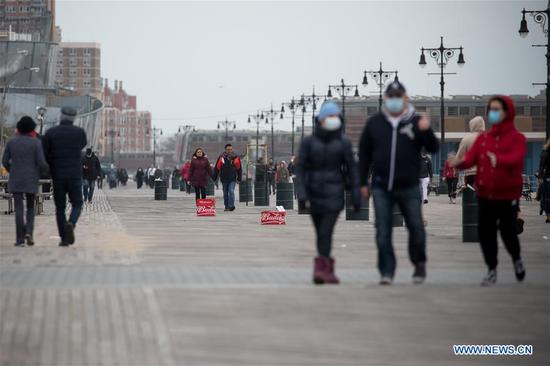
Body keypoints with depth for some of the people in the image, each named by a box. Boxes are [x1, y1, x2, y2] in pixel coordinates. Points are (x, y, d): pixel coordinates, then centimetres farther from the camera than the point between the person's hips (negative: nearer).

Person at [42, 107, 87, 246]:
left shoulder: (50, 133, -2)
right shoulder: (80, 132, -1)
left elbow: (43, 155, -2)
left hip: (57, 176, 1)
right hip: (75, 176, -1)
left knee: (60, 207, 11)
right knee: (77, 205, 11)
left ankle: (64, 238, 5)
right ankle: (70, 224, -18)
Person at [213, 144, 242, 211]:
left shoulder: (236, 158, 0)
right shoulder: (222, 158, -1)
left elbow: (239, 169, 8)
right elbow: (217, 168, 3)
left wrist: (239, 178, 5)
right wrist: (214, 177, 2)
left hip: (232, 179, -1)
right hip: (224, 179, 1)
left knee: (231, 192, -14)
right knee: (225, 193, 9)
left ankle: (231, 206, -13)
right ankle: (226, 206, 20)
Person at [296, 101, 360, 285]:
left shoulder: (343, 143, 0)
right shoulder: (308, 142, -1)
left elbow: (351, 169, 3)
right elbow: (299, 168, -2)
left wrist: (356, 196, 0)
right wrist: (302, 193, -12)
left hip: (334, 193, -1)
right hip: (314, 192, 1)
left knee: (326, 231, -14)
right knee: (321, 233, 10)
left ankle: (321, 268, -20)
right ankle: (328, 269, 21)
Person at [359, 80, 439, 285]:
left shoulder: (416, 122, 2)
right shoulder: (374, 123, 6)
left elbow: (433, 149, -3)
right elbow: (364, 154, 10)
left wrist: (427, 132, -23)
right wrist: (363, 183, 7)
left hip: (409, 188, -1)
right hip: (381, 189, 1)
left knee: (416, 228, 3)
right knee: (383, 232, -1)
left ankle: (419, 264, 25)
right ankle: (386, 272, 4)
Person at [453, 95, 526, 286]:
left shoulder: (517, 138, -4)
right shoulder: (483, 138, 10)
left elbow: (516, 158, -23)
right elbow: (471, 158, -3)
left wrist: (498, 159, -44)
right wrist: (460, 162, -27)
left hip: (507, 195, -4)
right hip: (485, 194, 4)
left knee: (507, 231, -5)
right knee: (485, 232, 1)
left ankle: (516, 258, 26)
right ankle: (492, 270, 16)